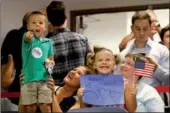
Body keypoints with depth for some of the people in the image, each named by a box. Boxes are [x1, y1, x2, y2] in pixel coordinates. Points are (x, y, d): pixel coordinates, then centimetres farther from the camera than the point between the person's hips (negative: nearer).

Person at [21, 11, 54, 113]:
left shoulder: (48, 42, 8)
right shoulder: (28, 39, -1)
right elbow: (27, 38, -27)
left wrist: (51, 63, -8)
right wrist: (29, 35, -52)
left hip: (44, 79, 2)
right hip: (28, 79, -1)